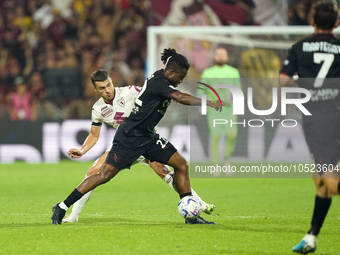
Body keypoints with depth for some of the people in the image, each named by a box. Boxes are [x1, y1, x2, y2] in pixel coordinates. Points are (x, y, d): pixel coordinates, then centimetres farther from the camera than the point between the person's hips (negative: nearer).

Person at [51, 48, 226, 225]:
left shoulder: (160, 79, 6)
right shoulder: (157, 83, -21)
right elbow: (181, 98, -34)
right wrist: (209, 103, -30)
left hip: (147, 137, 10)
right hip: (129, 137, -10)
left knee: (181, 164, 2)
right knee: (105, 175, -13)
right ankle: (62, 208, -5)